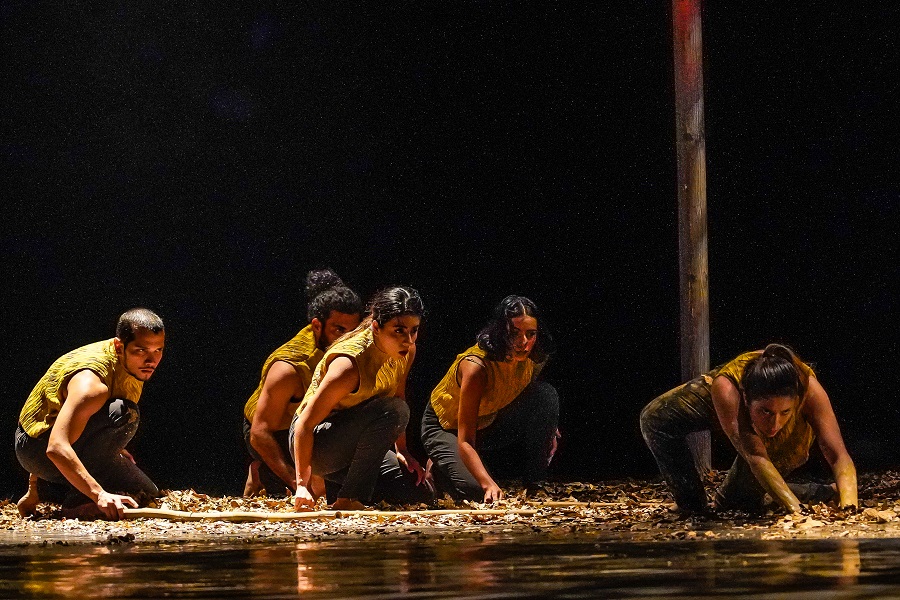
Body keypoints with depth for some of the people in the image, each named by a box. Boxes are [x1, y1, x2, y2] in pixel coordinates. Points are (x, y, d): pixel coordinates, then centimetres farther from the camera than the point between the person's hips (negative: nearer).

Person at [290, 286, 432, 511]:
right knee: (391, 411, -33)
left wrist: (402, 450, 10)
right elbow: (305, 425, -27)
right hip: (315, 443, -8)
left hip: (353, 446, 8)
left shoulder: (406, 351, -8)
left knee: (419, 496, -3)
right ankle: (349, 499, -26)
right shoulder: (349, 364, -31)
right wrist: (303, 485, -28)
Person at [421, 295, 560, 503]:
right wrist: (489, 484, -53)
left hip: (490, 424, 6)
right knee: (479, 492, -31)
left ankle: (535, 483, -9)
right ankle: (440, 467, 6)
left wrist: (547, 428, -8)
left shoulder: (533, 359, -17)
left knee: (546, 394, -19)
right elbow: (465, 441, -39)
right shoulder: (476, 365, -36)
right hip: (447, 427, -6)